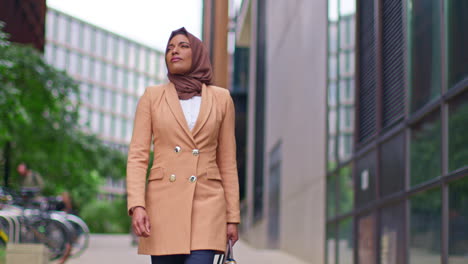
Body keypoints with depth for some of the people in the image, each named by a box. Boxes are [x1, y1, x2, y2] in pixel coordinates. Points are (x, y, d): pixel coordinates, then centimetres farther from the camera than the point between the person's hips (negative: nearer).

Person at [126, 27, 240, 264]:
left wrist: (232, 216, 6)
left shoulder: (221, 99, 8)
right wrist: (136, 205, -13)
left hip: (206, 203, 0)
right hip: (163, 202, 1)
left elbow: (227, 161, 10)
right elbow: (137, 155, 1)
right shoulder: (152, 96, 7)